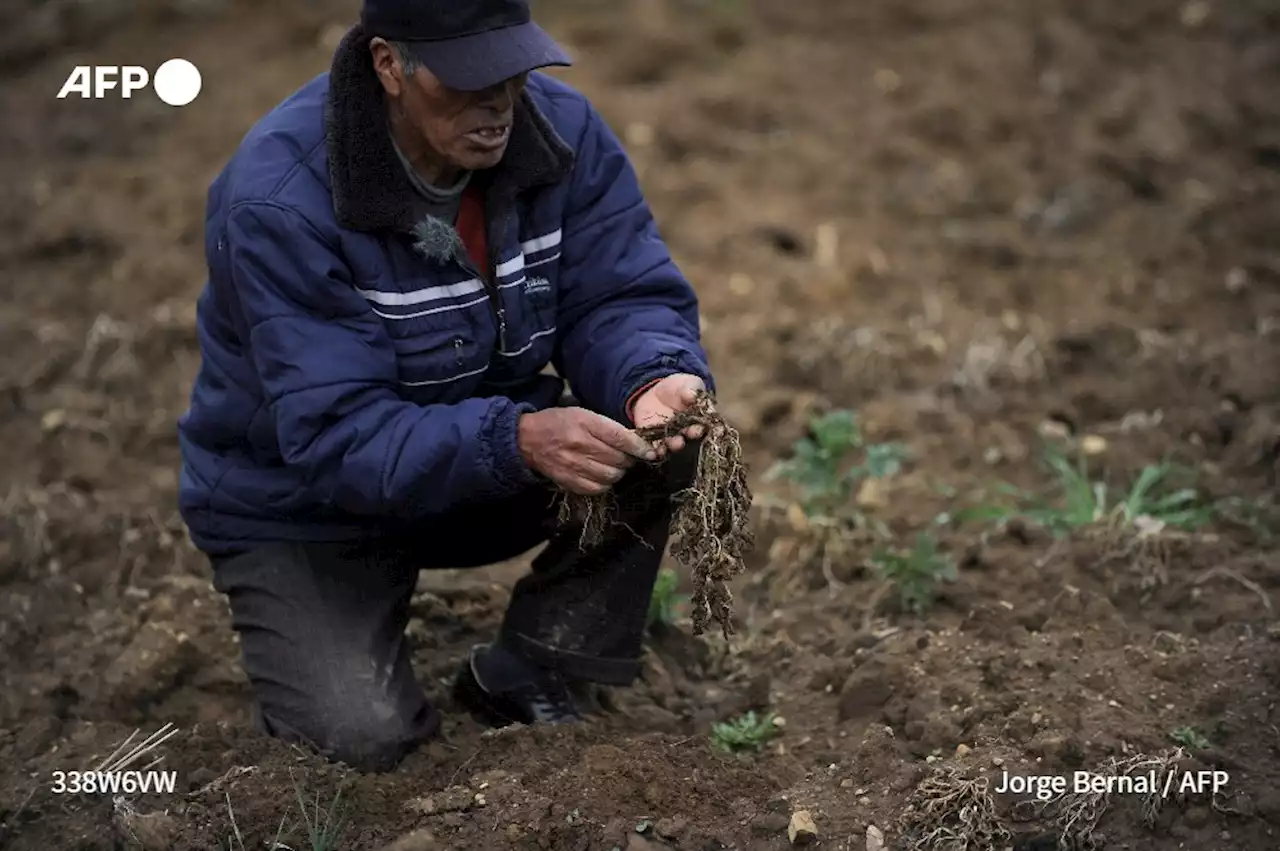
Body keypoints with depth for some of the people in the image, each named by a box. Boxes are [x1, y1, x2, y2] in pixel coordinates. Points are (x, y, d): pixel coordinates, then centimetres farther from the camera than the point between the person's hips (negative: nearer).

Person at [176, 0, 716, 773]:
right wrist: (516, 440, -47)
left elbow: (626, 296, -13)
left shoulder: (560, 129, -14)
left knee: (670, 436, -20)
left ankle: (526, 679, -2)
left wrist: (652, 380, -37)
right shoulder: (278, 201, -30)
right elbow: (338, 434, -32)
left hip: (486, 461, 5)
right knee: (363, 740, -25)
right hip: (304, 505, -4)